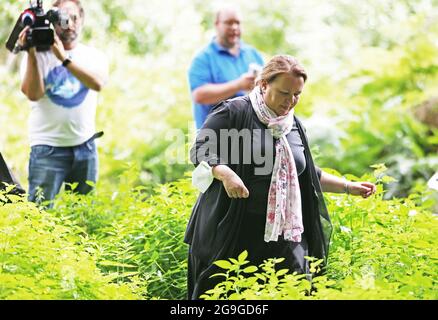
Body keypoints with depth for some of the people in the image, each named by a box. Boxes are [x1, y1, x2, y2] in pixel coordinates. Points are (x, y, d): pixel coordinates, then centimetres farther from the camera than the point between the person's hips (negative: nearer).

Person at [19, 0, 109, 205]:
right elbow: (33, 94, -14)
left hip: (85, 147, 3)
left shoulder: (94, 56, 6)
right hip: (48, 148, -3)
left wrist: (64, 58, -24)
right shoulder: (39, 54, 0)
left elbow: (98, 83, -16)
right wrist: (31, 54, -21)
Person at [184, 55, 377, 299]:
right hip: (231, 232, -5)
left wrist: (349, 186, 18)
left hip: (282, 235, 5)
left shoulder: (294, 126, 16)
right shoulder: (234, 112, -4)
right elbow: (200, 151, -9)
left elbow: (308, 175, 26)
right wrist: (225, 173, -27)